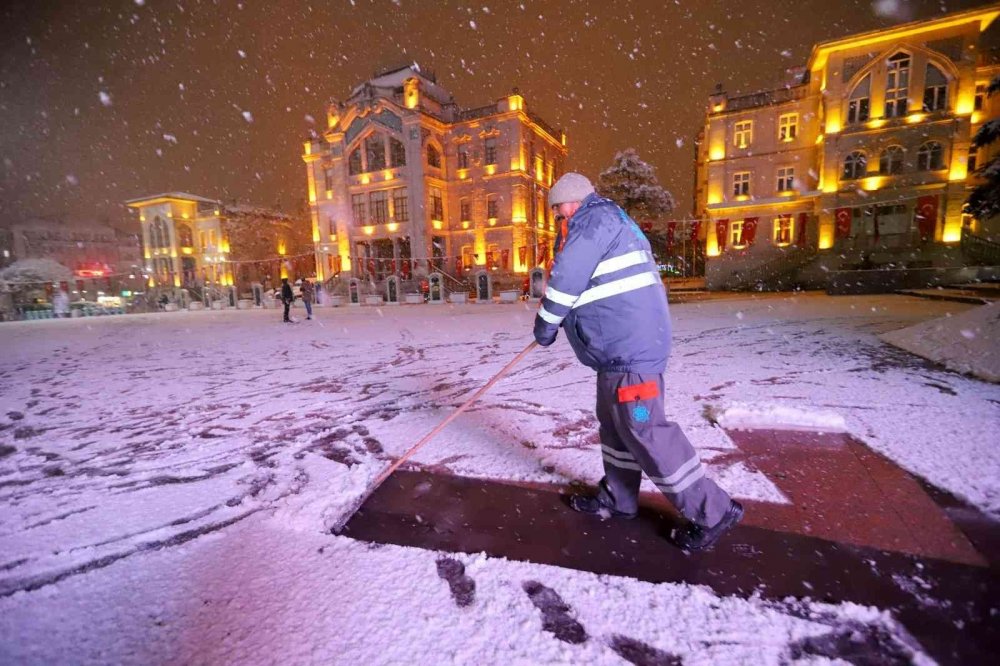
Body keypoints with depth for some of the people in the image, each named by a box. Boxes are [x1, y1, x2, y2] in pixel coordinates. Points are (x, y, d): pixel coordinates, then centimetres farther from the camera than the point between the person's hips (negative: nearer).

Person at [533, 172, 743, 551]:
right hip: (623, 344, 11)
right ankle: (617, 498, 31)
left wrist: (546, 322, -3)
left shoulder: (594, 219, -8)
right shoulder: (605, 222, 24)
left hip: (629, 346, -11)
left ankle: (711, 512, 9)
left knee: (642, 428, -5)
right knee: (614, 422, 17)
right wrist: (561, 320, 22)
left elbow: (567, 277, -15)